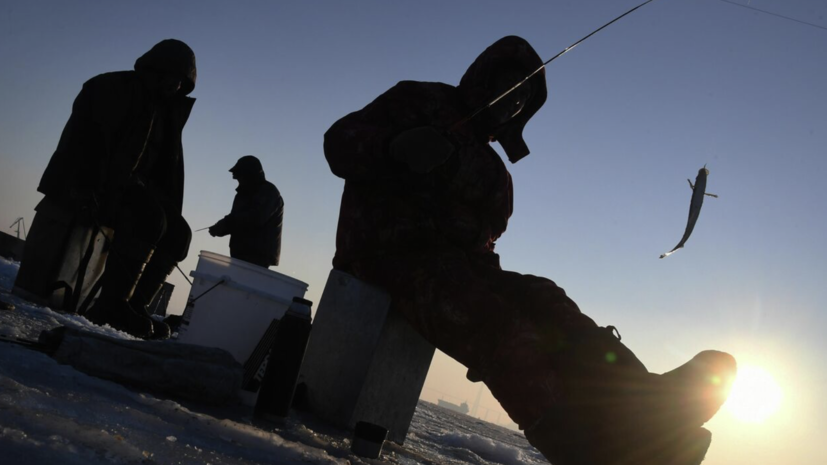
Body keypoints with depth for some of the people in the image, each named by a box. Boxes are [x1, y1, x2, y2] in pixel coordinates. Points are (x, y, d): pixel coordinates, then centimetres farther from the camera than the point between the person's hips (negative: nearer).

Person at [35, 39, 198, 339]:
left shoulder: (167, 114, 17)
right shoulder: (113, 88, -5)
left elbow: (169, 168, 13)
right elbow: (82, 136, -18)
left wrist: (171, 212, 1)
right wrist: (88, 188, -30)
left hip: (126, 188, 8)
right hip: (82, 183, -8)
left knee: (178, 232, -10)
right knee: (149, 217, -32)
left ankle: (133, 306, -12)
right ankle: (112, 304, -29)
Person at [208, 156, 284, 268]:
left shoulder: (268, 192, -6)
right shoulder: (245, 194, 22)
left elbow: (256, 218, -21)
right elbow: (238, 220, 23)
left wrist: (226, 223, -14)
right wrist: (220, 228, 2)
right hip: (242, 254, 9)